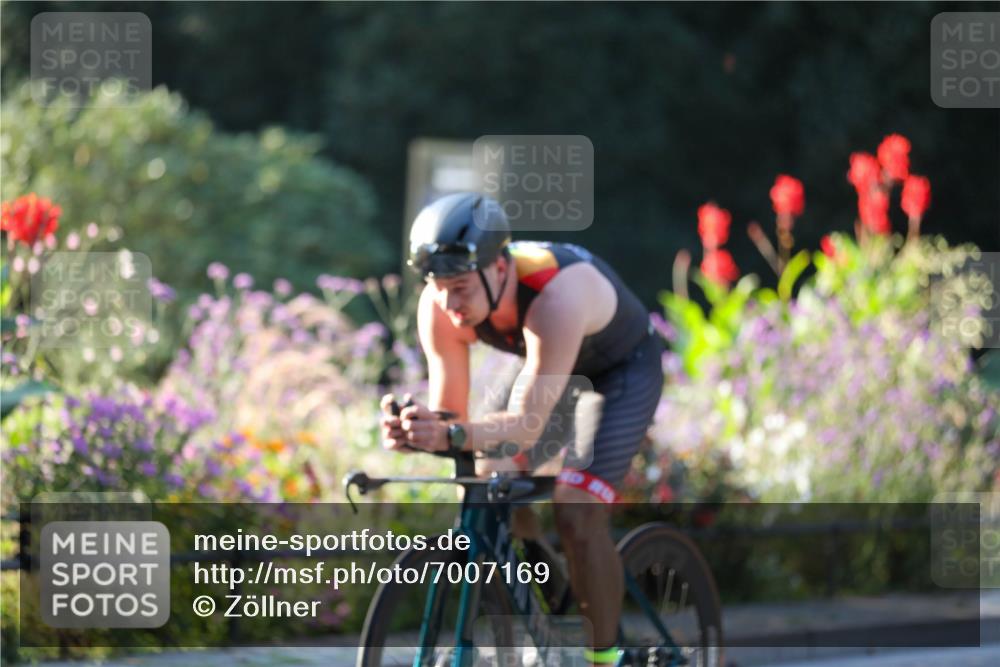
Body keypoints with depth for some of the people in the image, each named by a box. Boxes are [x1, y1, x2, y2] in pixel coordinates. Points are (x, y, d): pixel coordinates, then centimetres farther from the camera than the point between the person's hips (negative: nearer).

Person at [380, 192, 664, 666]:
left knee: (576, 515, -21)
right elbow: (449, 416, -22)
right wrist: (413, 433, -45)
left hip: (622, 369, -6)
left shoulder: (555, 297, -43)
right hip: (548, 370, 6)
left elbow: (526, 425, -46)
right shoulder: (440, 306, -26)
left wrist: (454, 437, -63)